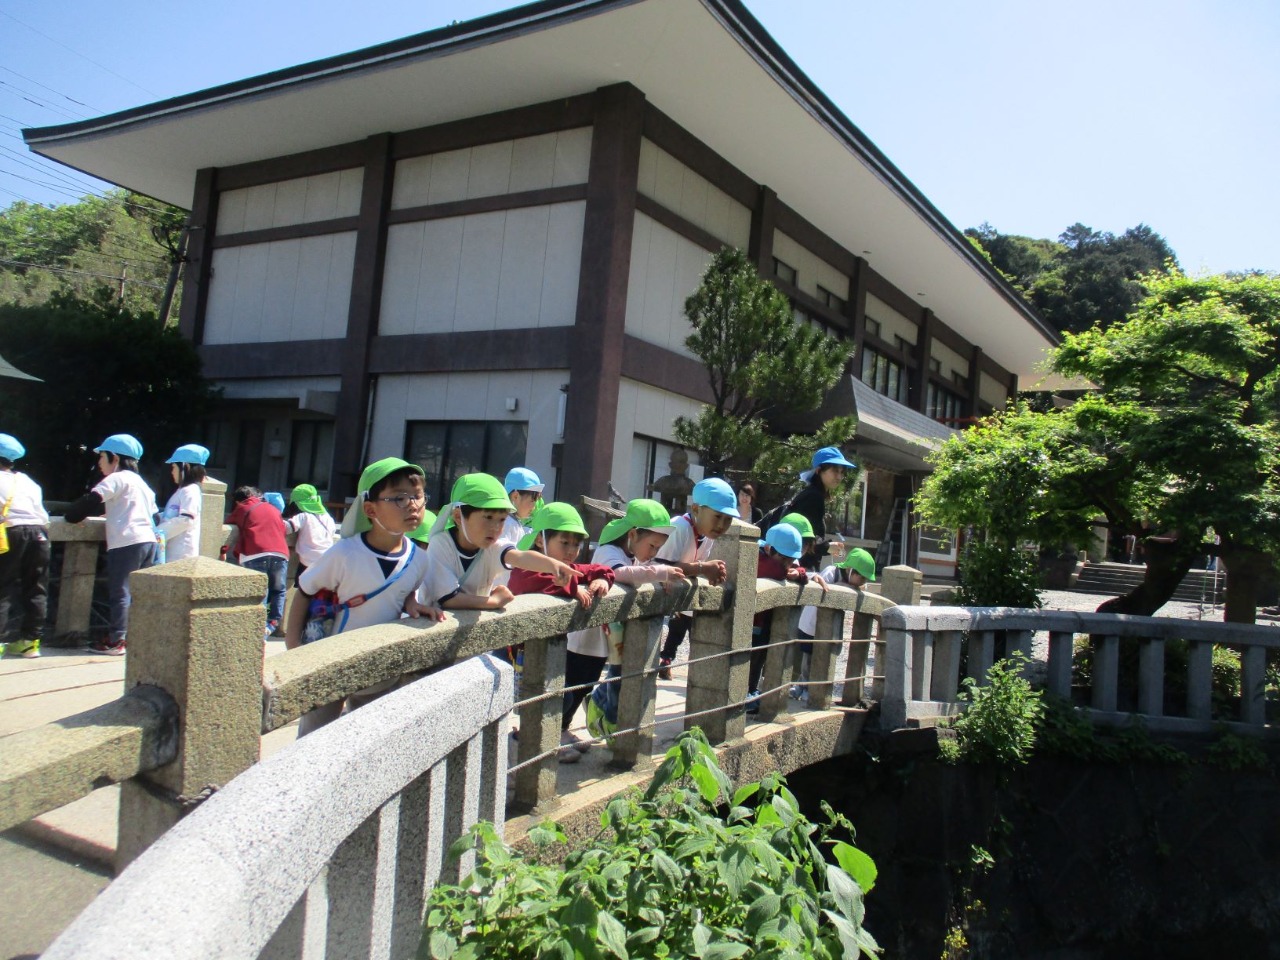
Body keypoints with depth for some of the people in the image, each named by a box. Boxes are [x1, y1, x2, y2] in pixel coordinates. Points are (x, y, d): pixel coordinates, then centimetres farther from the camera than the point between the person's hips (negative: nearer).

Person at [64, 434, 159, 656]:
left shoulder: (117, 479, -2)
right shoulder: (140, 481, 24)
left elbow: (91, 500, -12)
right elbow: (154, 515, 26)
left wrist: (71, 516, 1)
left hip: (127, 543, -8)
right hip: (148, 540, 8)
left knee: (120, 592, -4)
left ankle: (115, 641, -2)